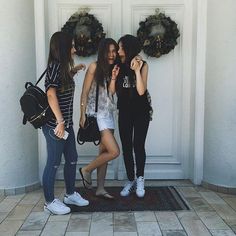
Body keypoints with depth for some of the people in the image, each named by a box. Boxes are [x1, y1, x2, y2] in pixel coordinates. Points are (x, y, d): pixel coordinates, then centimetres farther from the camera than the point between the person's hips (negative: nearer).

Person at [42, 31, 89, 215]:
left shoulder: (62, 66, 13)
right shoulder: (54, 66, -15)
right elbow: (51, 94, -25)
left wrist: (73, 71, 21)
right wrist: (60, 122, -28)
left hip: (66, 123, 10)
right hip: (55, 125, -10)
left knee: (72, 159, 16)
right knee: (54, 163, 2)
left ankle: (71, 194, 32)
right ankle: (50, 202, 16)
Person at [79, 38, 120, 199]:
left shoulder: (114, 69, 12)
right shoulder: (94, 67, -7)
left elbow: (111, 93, 1)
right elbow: (84, 93, -8)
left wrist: (113, 78, -11)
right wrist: (83, 115, -11)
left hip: (108, 114, 7)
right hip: (96, 113, -7)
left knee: (104, 153, 8)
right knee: (114, 151, -12)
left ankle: (100, 189, 18)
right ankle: (86, 170, 8)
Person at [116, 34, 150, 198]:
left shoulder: (143, 65, -7)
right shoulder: (119, 65, 2)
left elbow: (141, 91, -18)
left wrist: (137, 70, -22)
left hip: (141, 111, -3)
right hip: (124, 111, 3)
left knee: (138, 145, -5)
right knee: (126, 147, 5)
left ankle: (140, 178, 14)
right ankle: (130, 180, 19)